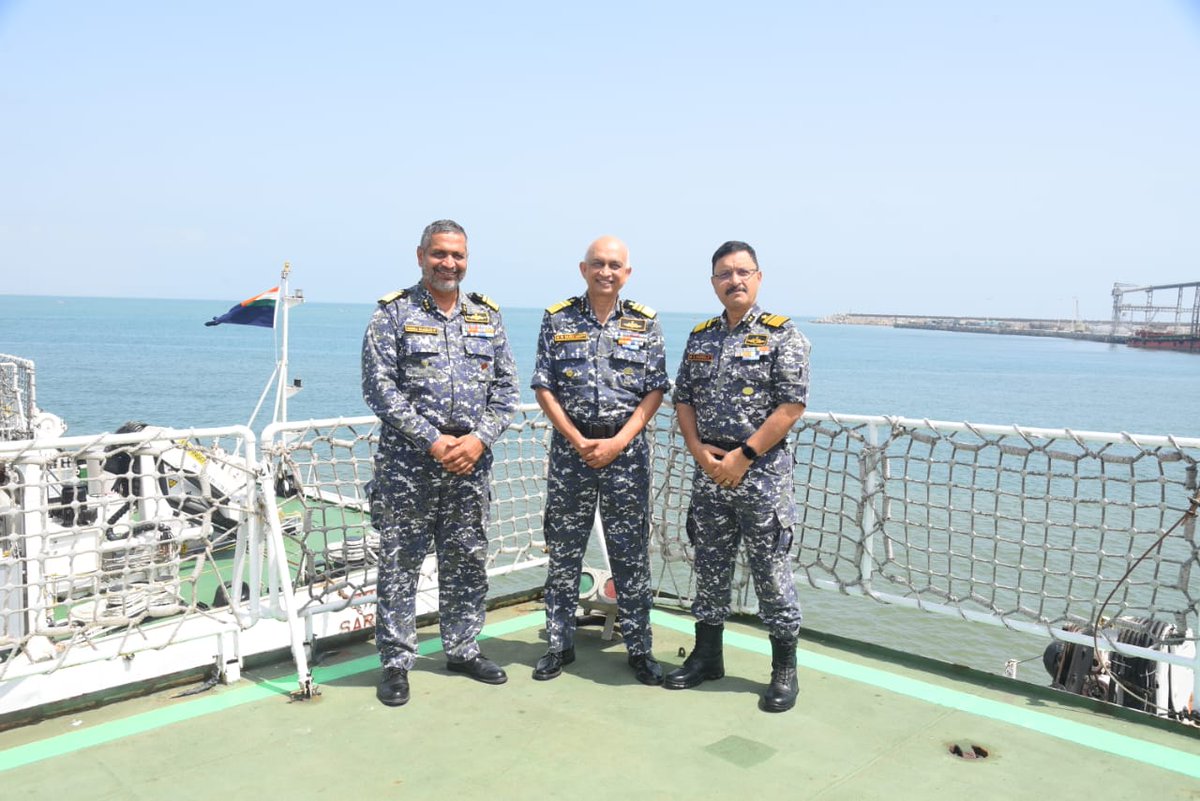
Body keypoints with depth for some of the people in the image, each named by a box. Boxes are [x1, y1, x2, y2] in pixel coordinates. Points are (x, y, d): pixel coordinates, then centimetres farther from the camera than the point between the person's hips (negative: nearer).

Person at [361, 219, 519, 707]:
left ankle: (462, 649, 29)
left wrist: (480, 438, -7)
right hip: (407, 463, -3)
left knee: (468, 561, 12)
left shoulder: (488, 317, 10)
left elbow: (506, 388, 9)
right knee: (400, 564, 3)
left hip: (470, 462, 4)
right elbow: (380, 388, -8)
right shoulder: (393, 314, -1)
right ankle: (396, 663, 16)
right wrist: (433, 442, -14)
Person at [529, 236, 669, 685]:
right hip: (570, 447, 1)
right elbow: (543, 388, 1)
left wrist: (618, 443, -10)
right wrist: (579, 442, -9)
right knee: (563, 553, 8)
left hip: (627, 450, 0)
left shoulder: (645, 322, 4)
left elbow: (655, 391, 0)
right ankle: (560, 645, 21)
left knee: (631, 555, 5)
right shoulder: (557, 319, 4)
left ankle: (639, 648, 18)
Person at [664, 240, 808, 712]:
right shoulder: (700, 337, 11)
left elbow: (792, 406, -12)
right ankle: (706, 657, 29)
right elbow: (683, 398, 12)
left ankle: (784, 670, 17)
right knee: (709, 568, 14)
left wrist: (744, 456, -15)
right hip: (709, 469, 5)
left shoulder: (782, 334, -5)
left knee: (772, 574, 2)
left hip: (762, 472, -5)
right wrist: (699, 449, -4)